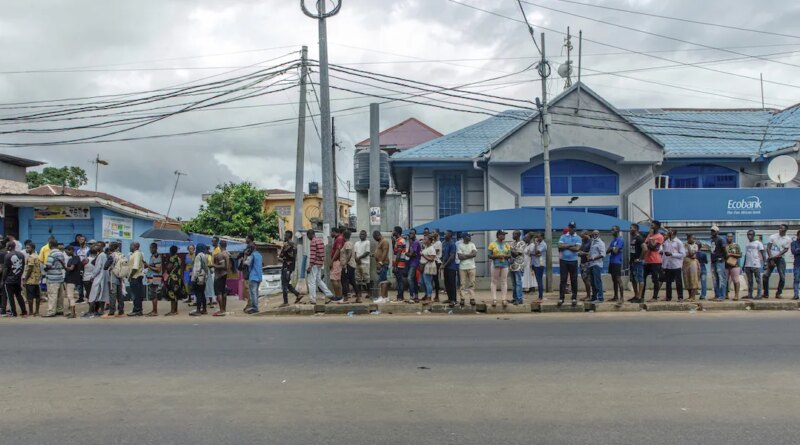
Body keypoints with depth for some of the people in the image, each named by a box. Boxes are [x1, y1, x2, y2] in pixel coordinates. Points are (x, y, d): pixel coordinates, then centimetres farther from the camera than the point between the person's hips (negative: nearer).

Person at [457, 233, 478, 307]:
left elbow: (475, 254, -8)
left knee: (472, 283, 1)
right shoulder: (459, 246, 0)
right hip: (462, 267, -2)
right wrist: (469, 255, -7)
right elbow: (460, 257, -10)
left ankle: (472, 298, 3)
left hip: (471, 267, 2)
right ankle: (462, 299, 3)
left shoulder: (472, 244, 8)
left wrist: (465, 255, -9)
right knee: (463, 284, 0)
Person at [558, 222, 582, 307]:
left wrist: (565, 246, -7)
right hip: (564, 261, 1)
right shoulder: (563, 237, 7)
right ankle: (561, 298, 2)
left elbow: (577, 248, -12)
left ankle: (574, 298, 11)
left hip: (573, 261, -1)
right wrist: (571, 245, -10)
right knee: (563, 279, 0)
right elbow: (560, 246, -9)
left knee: (574, 280, 4)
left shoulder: (578, 238, 3)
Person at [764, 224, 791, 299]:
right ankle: (766, 293, 4)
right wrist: (771, 259, -9)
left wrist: (775, 256, -16)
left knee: (782, 277, -4)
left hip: (780, 259, 0)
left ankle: (778, 293, 8)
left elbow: (785, 250, -6)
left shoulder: (788, 239, 1)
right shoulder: (773, 236, 2)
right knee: (766, 275, -4)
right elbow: (768, 248, -1)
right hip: (771, 258, 0)